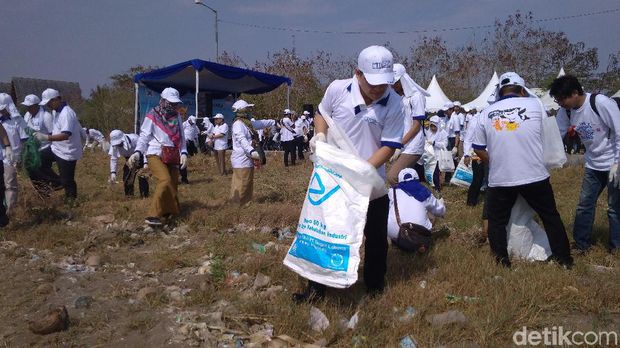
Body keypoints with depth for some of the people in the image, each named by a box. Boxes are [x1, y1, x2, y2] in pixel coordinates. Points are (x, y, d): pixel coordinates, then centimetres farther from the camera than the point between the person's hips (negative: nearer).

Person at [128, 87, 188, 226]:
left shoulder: (177, 116, 13)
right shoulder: (152, 116, -3)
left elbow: (181, 137, 15)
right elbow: (144, 136, -4)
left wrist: (184, 153, 0)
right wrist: (138, 152, -19)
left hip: (172, 157, 7)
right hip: (155, 155, -6)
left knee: (173, 184, 3)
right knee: (165, 180, -26)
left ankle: (166, 215, 15)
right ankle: (153, 215, -20)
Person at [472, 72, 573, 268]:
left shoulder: (487, 113, 1)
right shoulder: (534, 104, -3)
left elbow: (478, 149, 7)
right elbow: (545, 133, 15)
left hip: (500, 179, 0)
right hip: (535, 176, 0)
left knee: (497, 221, 15)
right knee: (551, 217, 16)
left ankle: (502, 260, 13)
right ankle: (564, 259, 23)